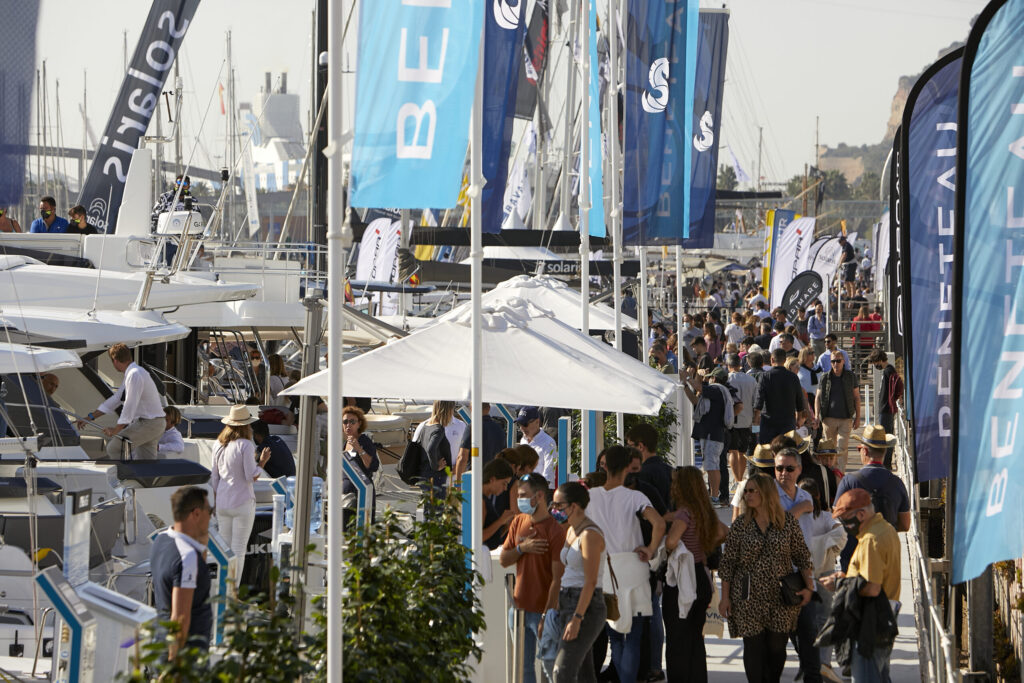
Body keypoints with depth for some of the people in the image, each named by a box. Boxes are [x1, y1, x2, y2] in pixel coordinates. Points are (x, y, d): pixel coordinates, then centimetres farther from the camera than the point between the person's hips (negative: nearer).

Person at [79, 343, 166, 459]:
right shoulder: (132, 373, 16)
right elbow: (116, 399, 21)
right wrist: (90, 417, 21)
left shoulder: (134, 375, -18)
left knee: (113, 447, -13)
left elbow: (130, 406, -22)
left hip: (149, 423, -10)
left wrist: (116, 430, -17)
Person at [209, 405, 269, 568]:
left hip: (222, 503, 5)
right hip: (242, 502, -5)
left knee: (225, 548, 12)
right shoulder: (246, 445, -13)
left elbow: (214, 478, 9)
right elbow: (252, 476, -15)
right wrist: (262, 461, 1)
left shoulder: (220, 445, 5)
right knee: (239, 550, -1)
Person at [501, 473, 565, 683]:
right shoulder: (518, 522, 9)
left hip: (543, 609, -7)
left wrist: (548, 614, -19)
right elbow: (503, 560, 11)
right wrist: (522, 548, -10)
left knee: (551, 665, -5)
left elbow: (557, 577, -16)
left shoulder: (555, 530, -14)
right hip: (520, 608, 7)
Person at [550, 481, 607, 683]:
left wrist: (577, 618, -23)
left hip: (586, 607, -9)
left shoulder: (590, 535, -14)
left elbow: (590, 581, -19)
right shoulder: (571, 531, 14)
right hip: (567, 604, 9)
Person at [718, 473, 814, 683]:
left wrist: (808, 587, 0)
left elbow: (802, 555, 7)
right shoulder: (740, 524, 1)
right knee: (753, 646, -3)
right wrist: (725, 597, 0)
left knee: (777, 647, 3)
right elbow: (728, 562, 3)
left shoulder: (787, 521, 1)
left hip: (781, 597, 0)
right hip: (749, 598, 0)